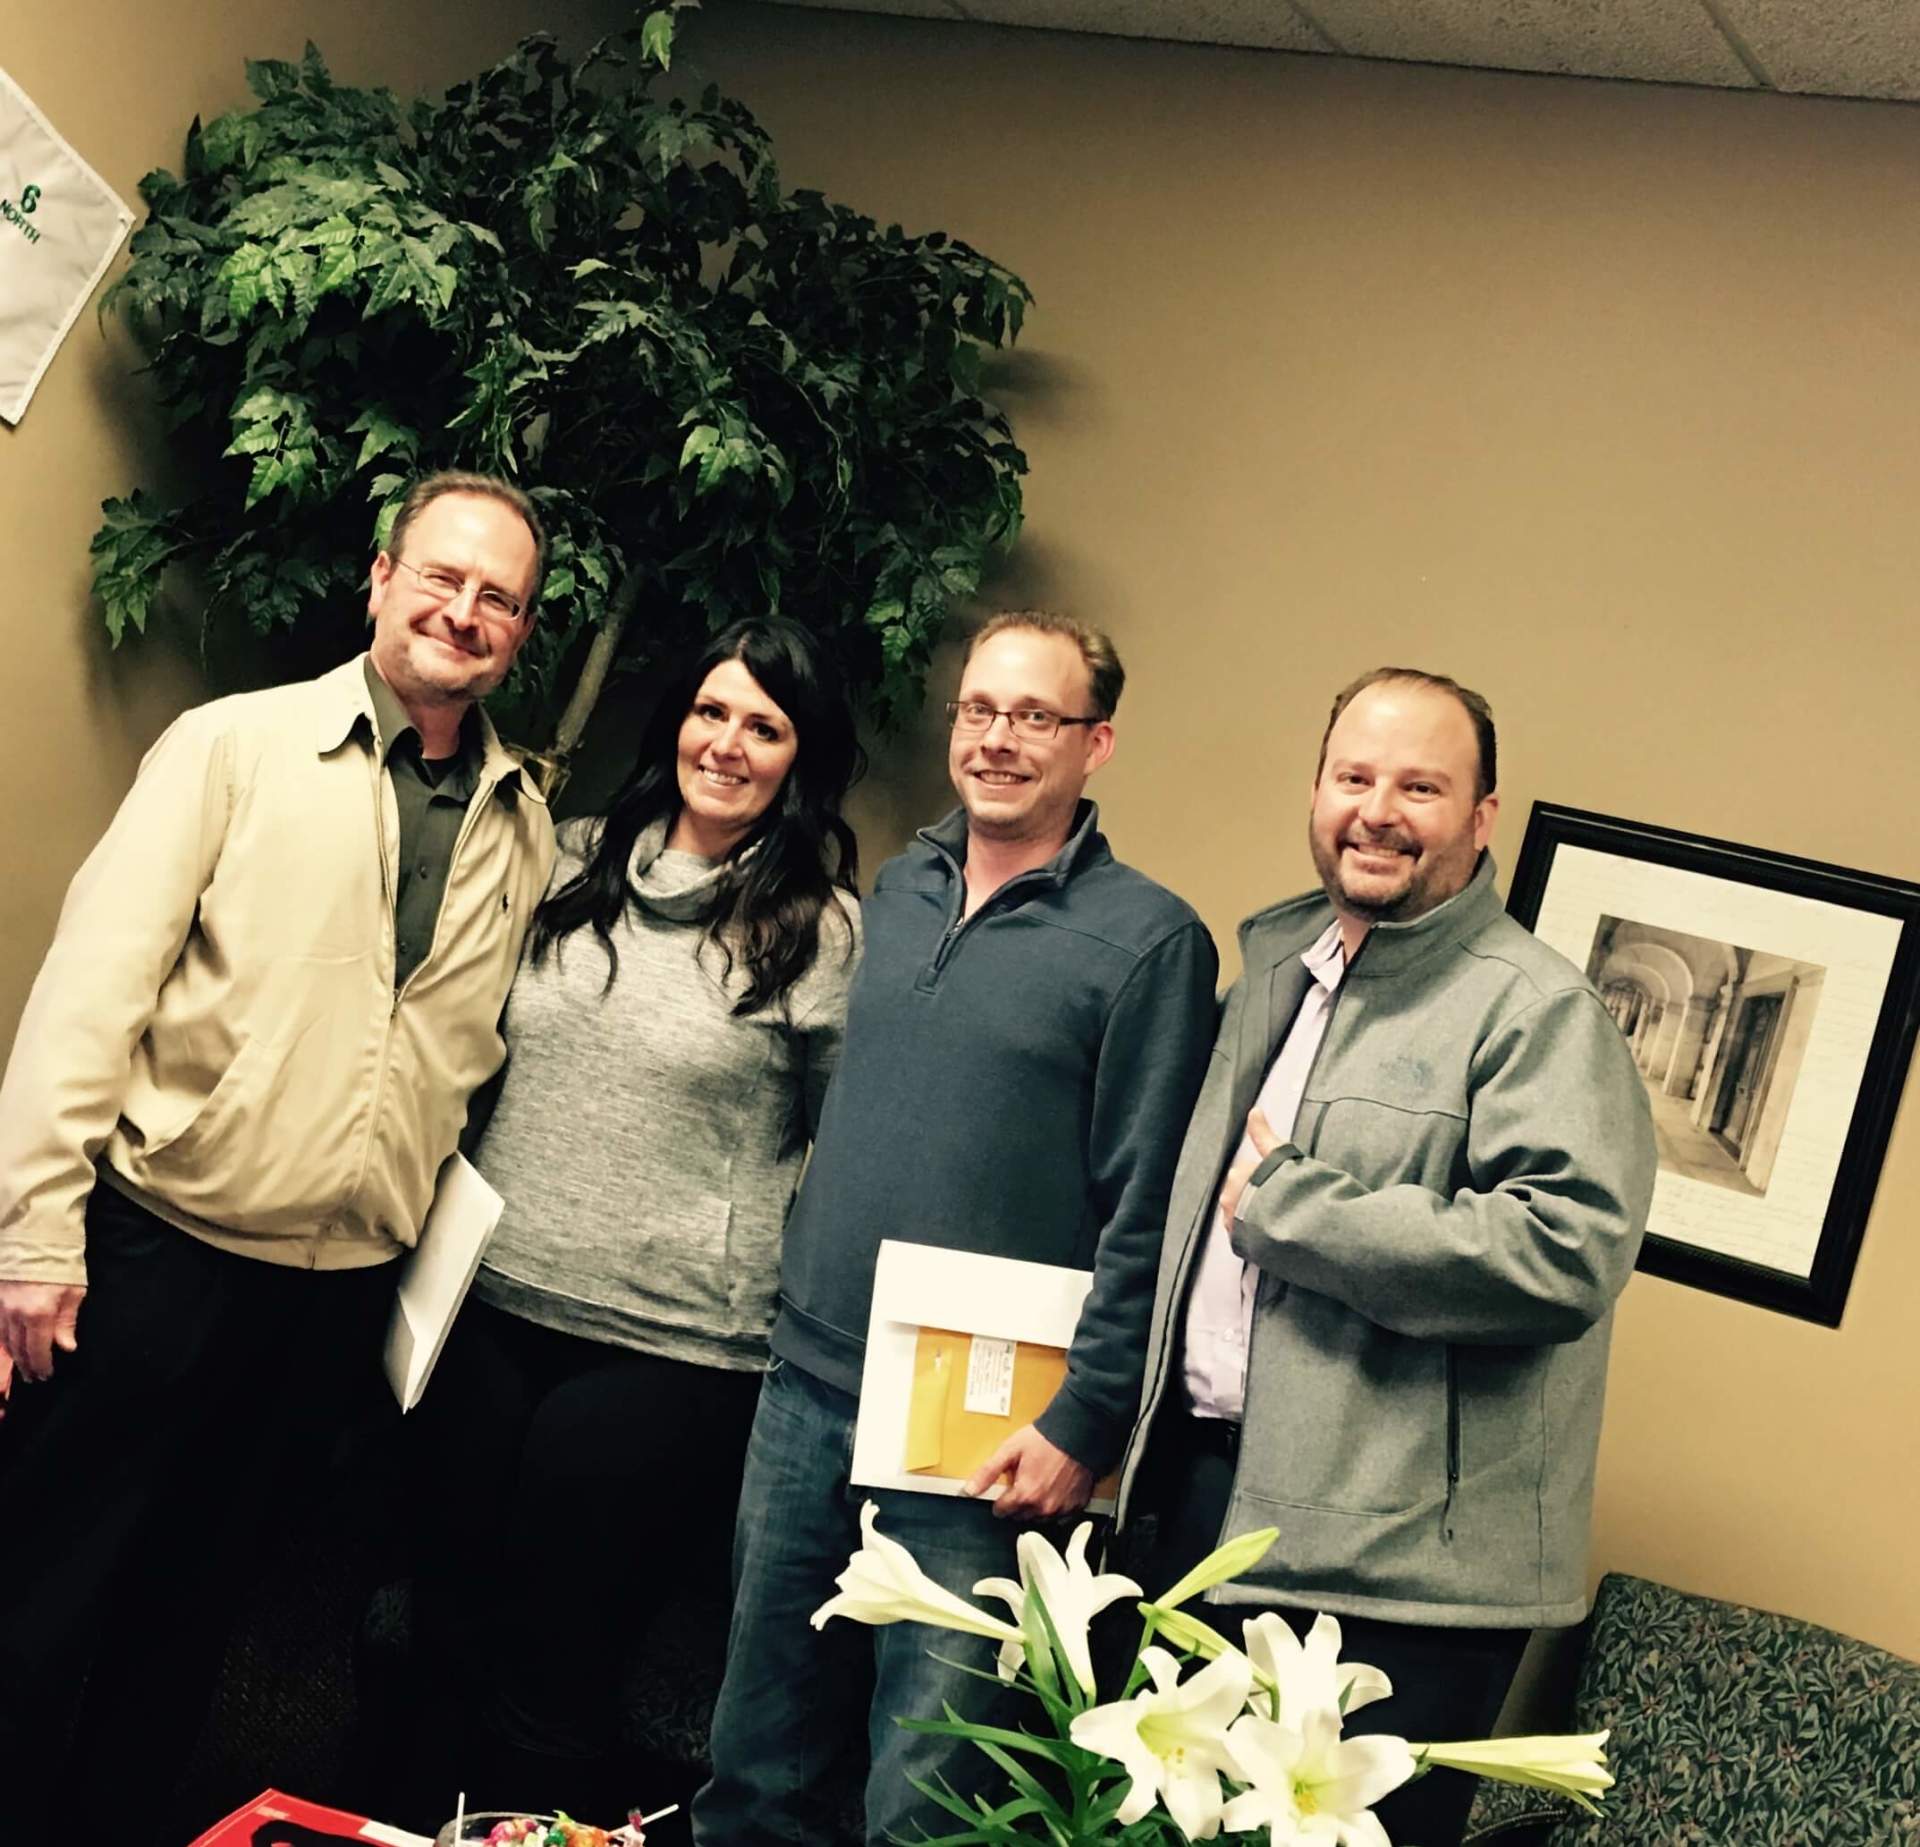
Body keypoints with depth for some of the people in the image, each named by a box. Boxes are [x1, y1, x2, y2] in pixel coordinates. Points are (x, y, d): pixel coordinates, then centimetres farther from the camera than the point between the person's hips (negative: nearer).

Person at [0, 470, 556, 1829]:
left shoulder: (525, 828, 7)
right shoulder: (237, 745, -3)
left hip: (350, 1278, 4)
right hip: (164, 1241, -3)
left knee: (195, 1587, 17)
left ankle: (122, 1806, 33)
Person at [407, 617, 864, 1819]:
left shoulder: (822, 931, -7)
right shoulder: (579, 863, 6)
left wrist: (804, 1334, -3)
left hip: (668, 1349, -5)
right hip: (495, 1306, 5)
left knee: (549, 1665, 6)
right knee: (455, 1620, 16)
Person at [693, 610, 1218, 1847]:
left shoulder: (1149, 939, -8)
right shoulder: (896, 891, 10)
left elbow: (1143, 1213, -9)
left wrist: (1084, 1423, -12)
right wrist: (796, 1308, 15)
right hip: (808, 1386, 6)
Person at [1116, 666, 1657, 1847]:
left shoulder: (1543, 1012, -12)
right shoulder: (1275, 964, 13)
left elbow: (1567, 1251, -27)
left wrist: (1282, 1205, -20)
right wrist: (1153, 1443, 17)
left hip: (1393, 1567, -7)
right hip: (1199, 1488, 8)